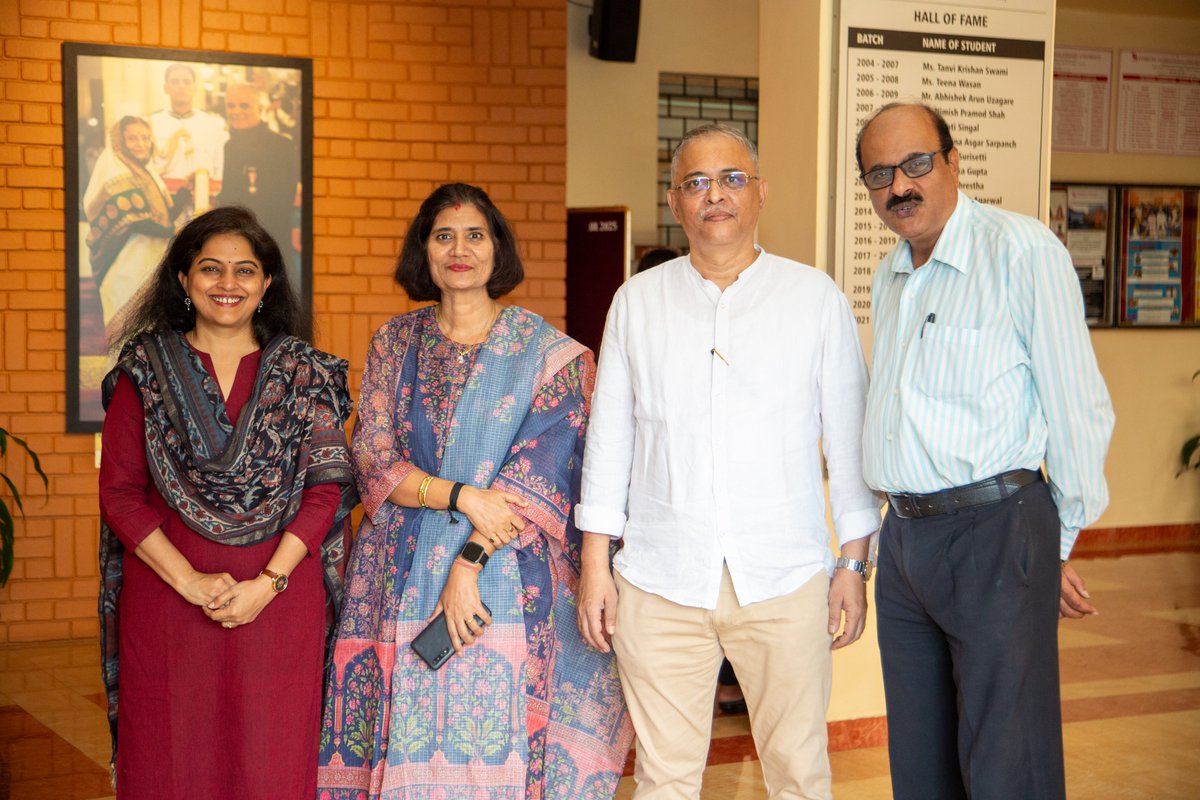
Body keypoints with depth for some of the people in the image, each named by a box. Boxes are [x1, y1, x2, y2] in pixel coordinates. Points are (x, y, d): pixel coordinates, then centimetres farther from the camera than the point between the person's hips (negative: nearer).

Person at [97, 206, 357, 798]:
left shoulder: (303, 373, 5)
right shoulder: (146, 370, 4)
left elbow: (326, 488, 1)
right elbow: (119, 493, 1)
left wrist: (268, 583, -10)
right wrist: (189, 581, -10)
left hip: (280, 599, 0)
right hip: (167, 591, 0)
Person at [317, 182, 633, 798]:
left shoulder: (545, 351, 1)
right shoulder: (393, 343, 10)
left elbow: (540, 470, -8)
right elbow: (373, 459, 2)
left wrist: (470, 563, -16)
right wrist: (463, 497, -14)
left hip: (508, 577, -2)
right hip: (403, 579, 2)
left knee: (496, 738, -3)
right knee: (409, 746, 2)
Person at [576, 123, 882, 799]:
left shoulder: (818, 299, 5)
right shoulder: (637, 301, 9)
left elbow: (848, 438, 6)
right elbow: (609, 437, 10)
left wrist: (855, 562, 3)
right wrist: (595, 564, 6)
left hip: (784, 582, -1)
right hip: (659, 585, 1)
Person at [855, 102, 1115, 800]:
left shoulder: (1025, 251, -11)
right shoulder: (890, 277, 14)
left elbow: (1079, 407, -10)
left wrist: (1061, 546, -3)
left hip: (996, 533, -7)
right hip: (904, 537, 8)